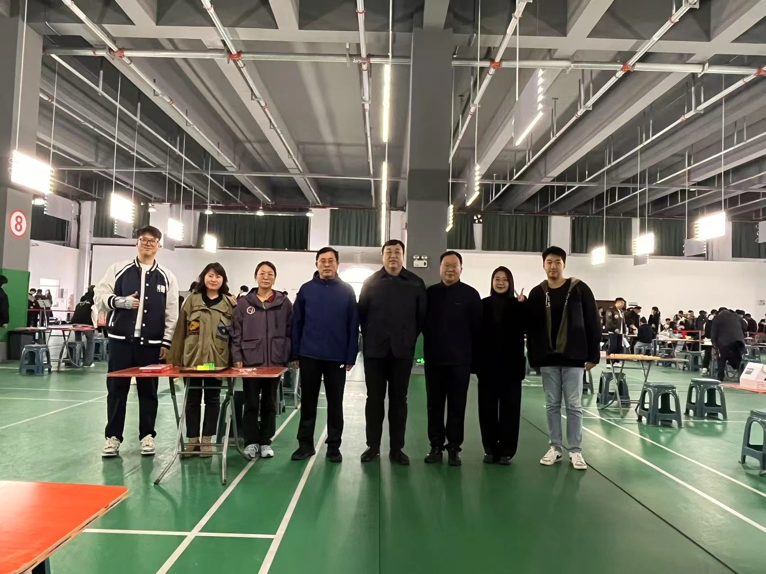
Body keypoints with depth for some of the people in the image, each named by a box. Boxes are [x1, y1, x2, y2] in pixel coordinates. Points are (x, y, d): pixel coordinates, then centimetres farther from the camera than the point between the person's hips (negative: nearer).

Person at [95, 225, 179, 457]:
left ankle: (147, 436, 17)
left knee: (148, 390, 7)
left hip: (151, 342, 0)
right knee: (116, 389, 4)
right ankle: (113, 436, 15)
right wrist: (121, 301, -15)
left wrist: (167, 342, -1)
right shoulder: (118, 269, 5)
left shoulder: (166, 277, 5)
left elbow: (172, 313, 4)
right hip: (121, 339, 0)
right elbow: (100, 295, 3)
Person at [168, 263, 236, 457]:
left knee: (212, 399, 7)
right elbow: (180, 330, 3)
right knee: (192, 399, 8)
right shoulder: (192, 300, 4)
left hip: (217, 360, 0)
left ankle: (207, 440, 17)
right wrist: (175, 358, 0)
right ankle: (192, 439, 18)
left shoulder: (230, 303, 3)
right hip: (192, 358, 0)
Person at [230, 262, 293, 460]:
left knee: (269, 403, 10)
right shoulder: (244, 302, 4)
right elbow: (236, 332, 3)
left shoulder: (284, 302, 3)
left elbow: (290, 332, 4)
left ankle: (265, 442, 21)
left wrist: (290, 357, -2)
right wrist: (237, 357, -3)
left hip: (275, 361, 0)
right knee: (251, 403, 6)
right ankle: (251, 442, 18)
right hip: (250, 361, 0)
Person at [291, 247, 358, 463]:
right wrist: (295, 353, -1)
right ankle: (305, 444, 22)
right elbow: (297, 322, 3)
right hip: (309, 356, 1)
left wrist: (351, 356, -5)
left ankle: (334, 446, 20)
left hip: (337, 357, -1)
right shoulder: (306, 289, 2)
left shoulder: (347, 291, 1)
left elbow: (353, 326, -1)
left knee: (335, 403, 9)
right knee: (308, 402, 10)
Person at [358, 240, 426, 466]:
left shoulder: (416, 283, 2)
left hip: (402, 351, 0)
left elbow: (422, 315, 4)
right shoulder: (371, 282, 4)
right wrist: (370, 336, 3)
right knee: (374, 398, 6)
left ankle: (396, 448, 16)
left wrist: (410, 338, 4)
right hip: (375, 350, 0)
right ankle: (373, 446, 16)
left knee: (399, 399, 7)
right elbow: (362, 313, 5)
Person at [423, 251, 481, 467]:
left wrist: (471, 352, -2)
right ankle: (436, 446, 18)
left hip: (460, 360, -2)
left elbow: (477, 327, -1)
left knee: (457, 406, 4)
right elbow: (421, 322, 10)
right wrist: (430, 344, 5)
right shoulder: (430, 293, 5)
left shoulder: (470, 294, -2)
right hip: (433, 359, 2)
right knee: (434, 405, 8)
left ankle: (454, 447, 14)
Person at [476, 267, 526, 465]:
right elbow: (476, 332, 0)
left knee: (509, 406, 3)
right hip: (488, 363, 1)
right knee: (487, 406, 5)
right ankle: (490, 448, 16)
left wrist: (522, 306, -19)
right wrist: (476, 360, -6)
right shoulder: (483, 304, 5)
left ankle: (506, 450, 12)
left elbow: (524, 328, -10)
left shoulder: (518, 305, 3)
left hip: (511, 363, -1)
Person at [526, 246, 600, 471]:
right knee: (552, 404, 9)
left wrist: (593, 355, -4)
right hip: (547, 359, 3)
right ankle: (555, 448, 19)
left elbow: (592, 324, -2)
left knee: (574, 405, 3)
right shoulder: (537, 294, 4)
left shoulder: (580, 289, -3)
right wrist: (533, 357, 3)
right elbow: (531, 328, 6)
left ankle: (575, 450, 13)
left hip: (573, 358, -2)